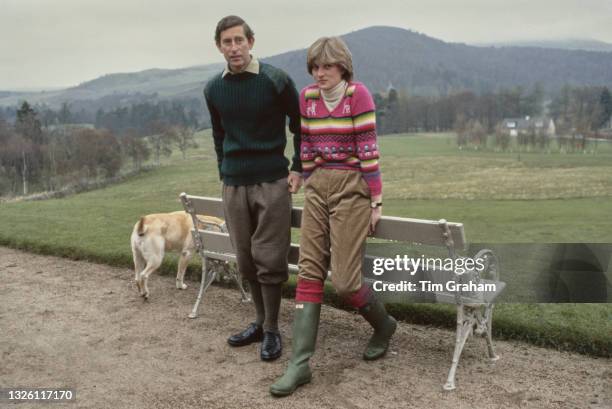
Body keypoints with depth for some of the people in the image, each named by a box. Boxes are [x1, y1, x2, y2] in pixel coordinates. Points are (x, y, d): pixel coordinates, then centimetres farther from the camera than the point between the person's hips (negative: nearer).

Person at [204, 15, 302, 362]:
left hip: (272, 182, -4)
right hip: (234, 186, 4)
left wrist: (299, 169, 0)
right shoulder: (213, 89, 7)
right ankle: (260, 321, 25)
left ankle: (272, 330, 11)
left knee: (269, 259, -3)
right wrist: (224, 172, 15)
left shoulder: (276, 80, -6)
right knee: (246, 260, 9)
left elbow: (299, 126, 4)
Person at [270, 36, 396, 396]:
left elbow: (368, 149, -11)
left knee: (344, 279, -6)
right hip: (318, 187, 5)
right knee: (310, 271, -1)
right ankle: (300, 363, 1)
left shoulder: (358, 94, -9)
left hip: (352, 187, -5)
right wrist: (310, 188, 14)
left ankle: (384, 324, 26)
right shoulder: (307, 97, 7)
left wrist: (376, 201, -10)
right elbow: (306, 148, 13)